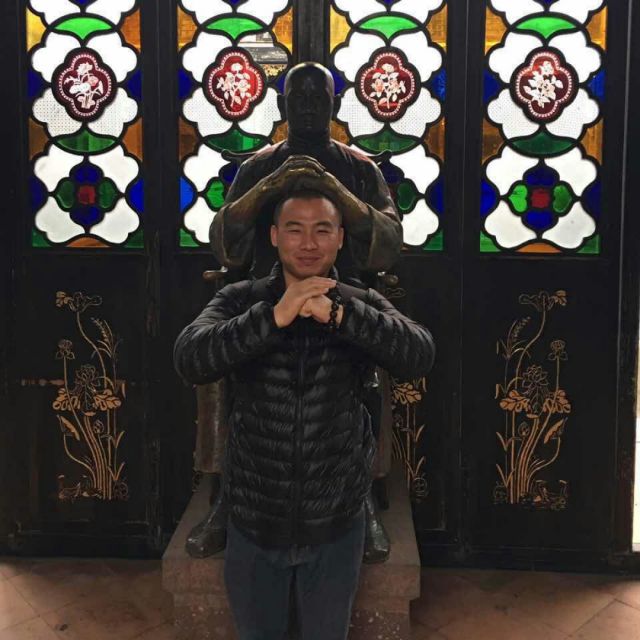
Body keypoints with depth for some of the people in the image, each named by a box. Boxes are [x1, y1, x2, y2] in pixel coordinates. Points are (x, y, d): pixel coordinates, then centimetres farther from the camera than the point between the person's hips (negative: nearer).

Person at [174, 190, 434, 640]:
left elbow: (420, 356, -23)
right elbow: (190, 361, -23)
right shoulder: (239, 300, -7)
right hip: (254, 523, 0)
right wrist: (273, 316, -35)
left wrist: (339, 314, -36)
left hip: (336, 526, 0)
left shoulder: (364, 306, -6)